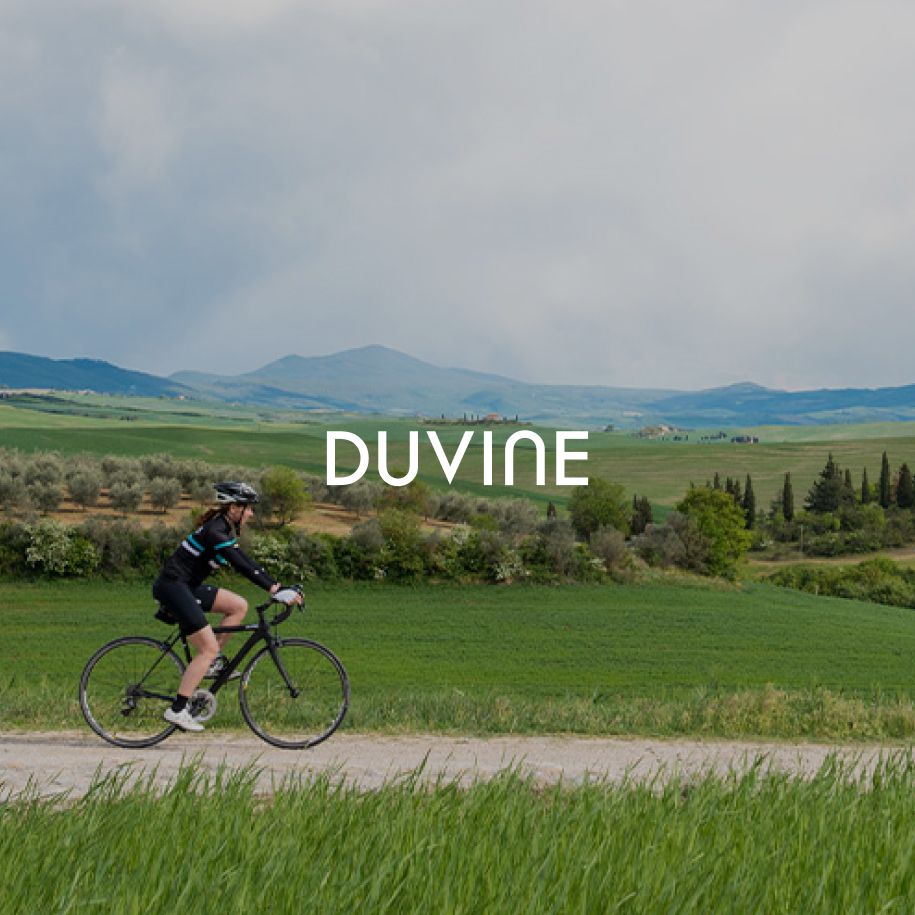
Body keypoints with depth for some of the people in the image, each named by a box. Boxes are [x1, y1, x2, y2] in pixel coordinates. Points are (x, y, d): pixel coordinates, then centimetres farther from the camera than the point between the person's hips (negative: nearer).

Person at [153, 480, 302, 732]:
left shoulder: (224, 529, 13)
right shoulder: (215, 530, -18)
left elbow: (245, 561, 15)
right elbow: (240, 565, -26)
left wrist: (276, 585, 7)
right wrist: (273, 588, -30)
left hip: (186, 587, 10)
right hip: (172, 586, -10)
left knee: (239, 605, 5)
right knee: (209, 648, -11)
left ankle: (214, 663, 9)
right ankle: (178, 709, -11)